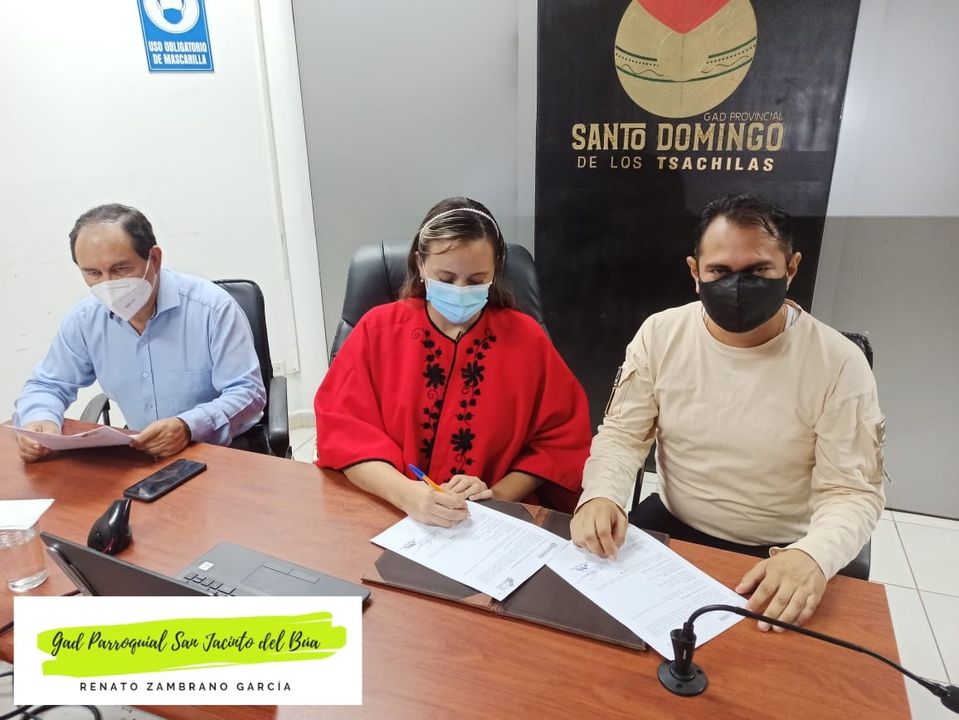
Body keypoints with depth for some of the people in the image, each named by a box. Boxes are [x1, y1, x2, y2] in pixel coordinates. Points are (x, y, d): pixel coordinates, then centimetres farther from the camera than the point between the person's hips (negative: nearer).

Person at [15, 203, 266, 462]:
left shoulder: (212, 307, -16)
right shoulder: (84, 321, 0)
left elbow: (247, 392, -18)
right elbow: (47, 385, 13)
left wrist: (189, 426, -35)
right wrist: (41, 420, -11)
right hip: (140, 457, 4)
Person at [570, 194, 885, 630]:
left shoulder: (839, 363, -13)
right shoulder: (659, 335, -7)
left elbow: (850, 491, -11)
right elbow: (621, 435, -3)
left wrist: (812, 555, -33)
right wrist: (602, 495, -25)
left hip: (779, 555, -1)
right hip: (669, 527, 2)